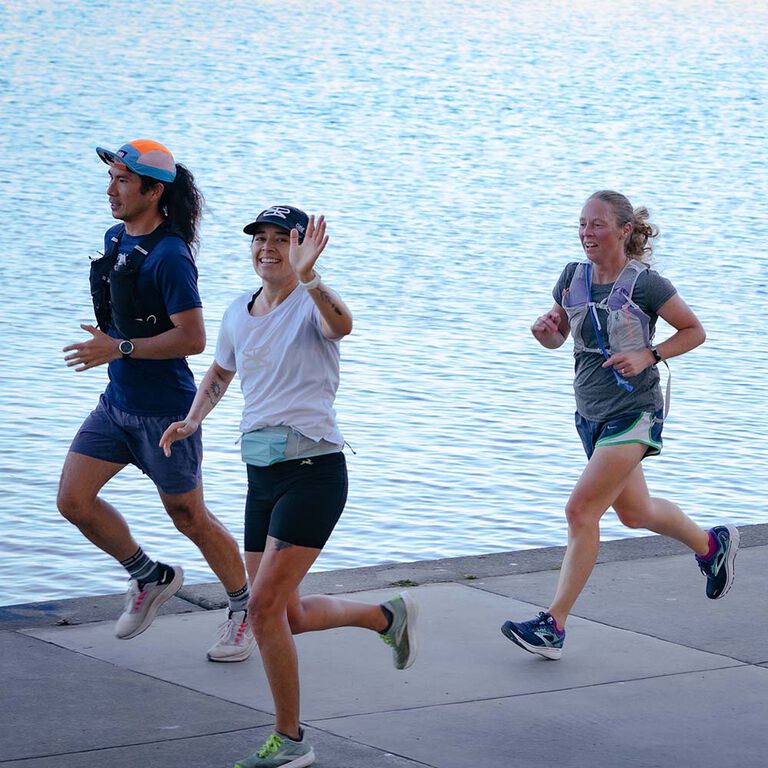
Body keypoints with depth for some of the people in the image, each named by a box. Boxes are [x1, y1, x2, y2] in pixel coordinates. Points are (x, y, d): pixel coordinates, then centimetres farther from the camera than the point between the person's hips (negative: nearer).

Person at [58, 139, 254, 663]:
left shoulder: (170, 256, -20)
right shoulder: (116, 239, 6)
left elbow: (192, 339, -25)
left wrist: (120, 349, -25)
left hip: (165, 410, -8)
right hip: (117, 402, 8)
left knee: (189, 517, 4)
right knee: (74, 500, 1)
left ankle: (246, 608, 24)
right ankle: (152, 579, 21)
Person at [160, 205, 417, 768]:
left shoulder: (312, 304, -10)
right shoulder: (238, 313, 10)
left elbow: (342, 325, -36)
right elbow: (220, 373, 29)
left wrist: (307, 277, -52)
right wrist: (192, 421, 12)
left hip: (313, 468, -8)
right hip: (261, 471, 8)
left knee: (265, 605, -14)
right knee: (286, 615, 10)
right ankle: (388, 616, 35)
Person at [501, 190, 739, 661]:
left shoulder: (645, 284, -15)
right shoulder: (573, 278, 1)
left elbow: (695, 331, -5)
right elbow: (556, 338, 13)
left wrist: (648, 356, -19)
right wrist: (545, 331, -10)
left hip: (633, 413, -7)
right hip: (591, 412, 7)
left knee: (582, 511, -16)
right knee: (634, 512, 22)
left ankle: (554, 626, -12)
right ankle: (713, 544, 49)